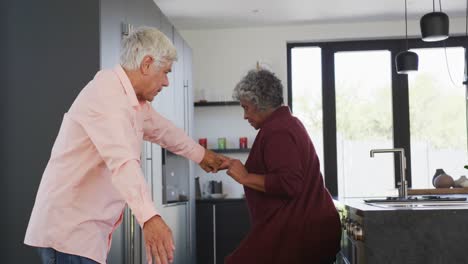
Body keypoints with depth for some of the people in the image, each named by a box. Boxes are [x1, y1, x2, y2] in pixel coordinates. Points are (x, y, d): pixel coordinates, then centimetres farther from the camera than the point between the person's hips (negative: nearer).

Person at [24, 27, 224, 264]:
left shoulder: (133, 100, 11)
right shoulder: (107, 95, -21)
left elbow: (160, 128, 30)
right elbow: (122, 162, -36)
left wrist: (199, 154, 43)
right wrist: (149, 217, -47)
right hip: (69, 229, -10)